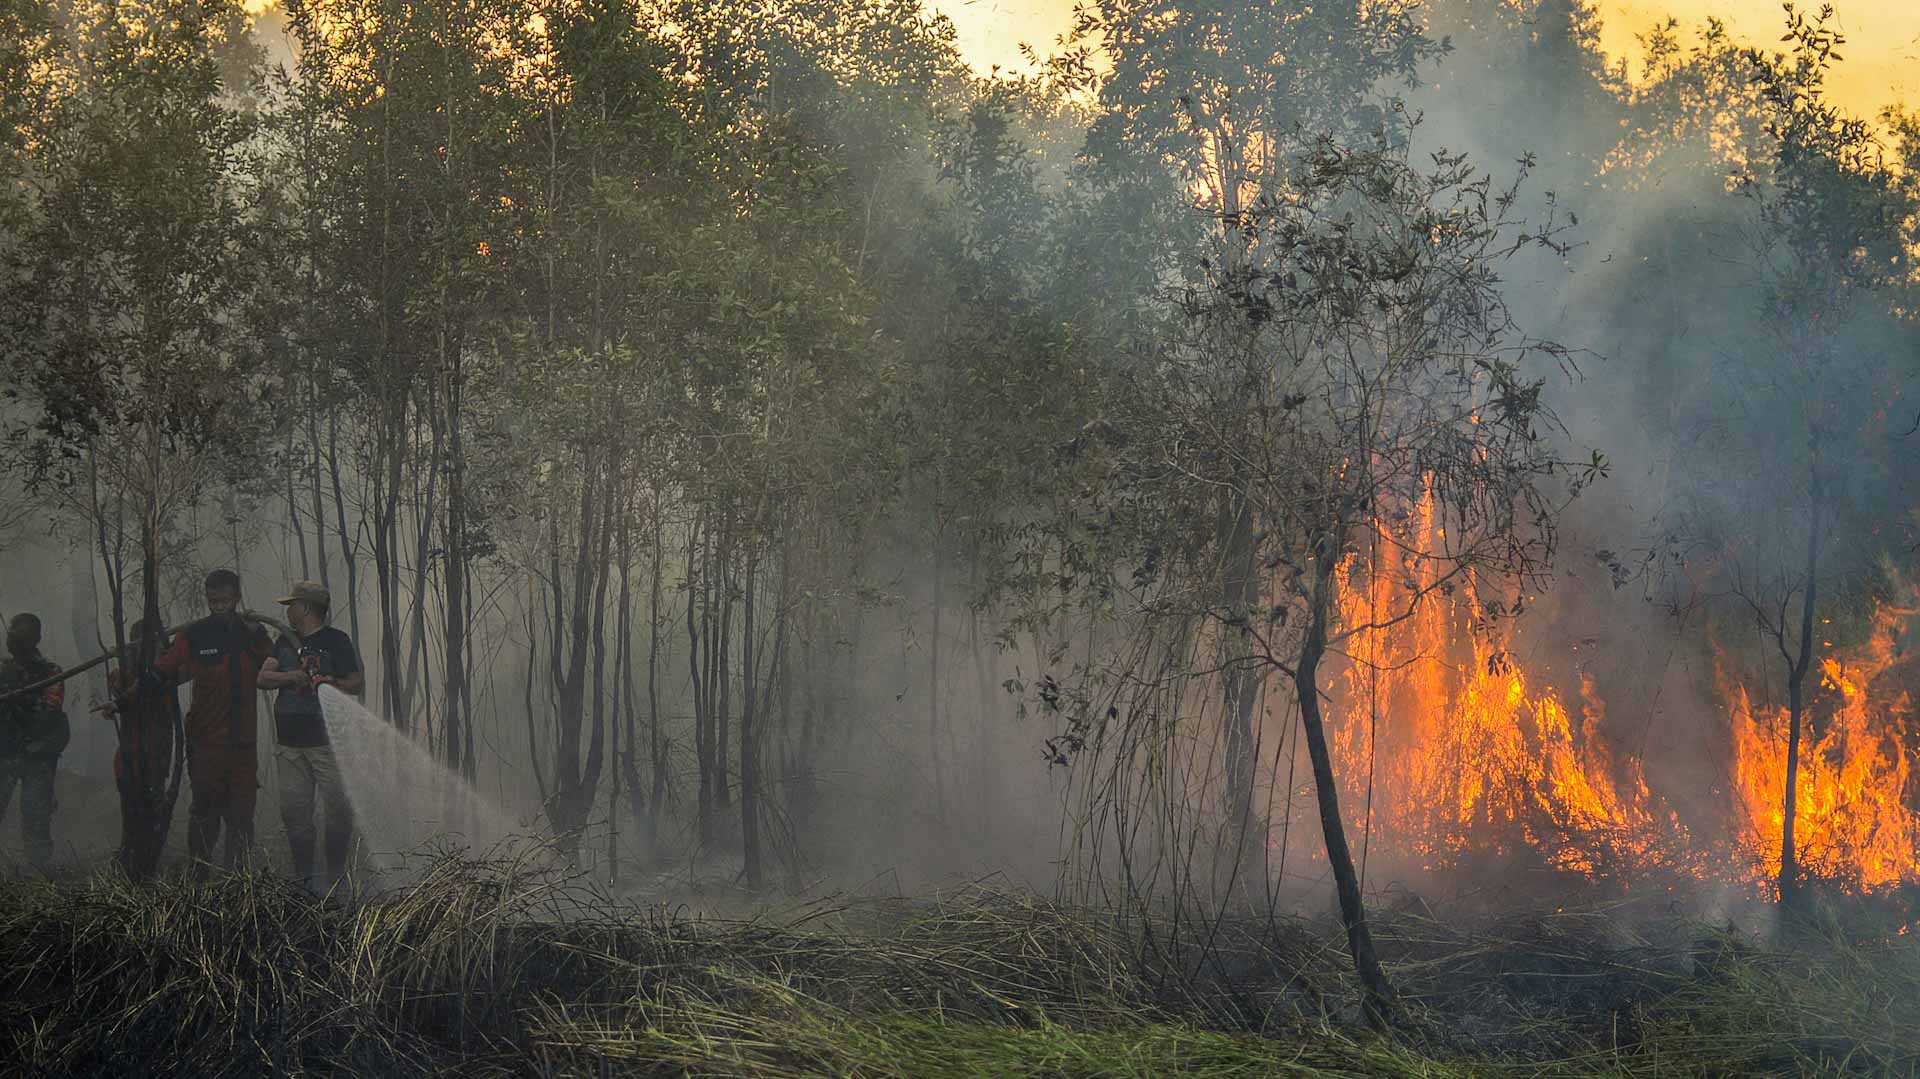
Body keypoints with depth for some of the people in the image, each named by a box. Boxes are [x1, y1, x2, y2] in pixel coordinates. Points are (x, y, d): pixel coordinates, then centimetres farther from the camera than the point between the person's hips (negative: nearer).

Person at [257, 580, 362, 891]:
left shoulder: (337, 641, 1)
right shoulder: (286, 642, 17)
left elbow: (355, 684, -2)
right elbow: (263, 678, 7)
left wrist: (332, 683, -22)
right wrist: (291, 676, -11)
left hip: (326, 739, -5)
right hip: (289, 740, 5)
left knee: (338, 807, -8)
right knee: (294, 809, 3)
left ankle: (336, 876, 1)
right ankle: (303, 877, 9)